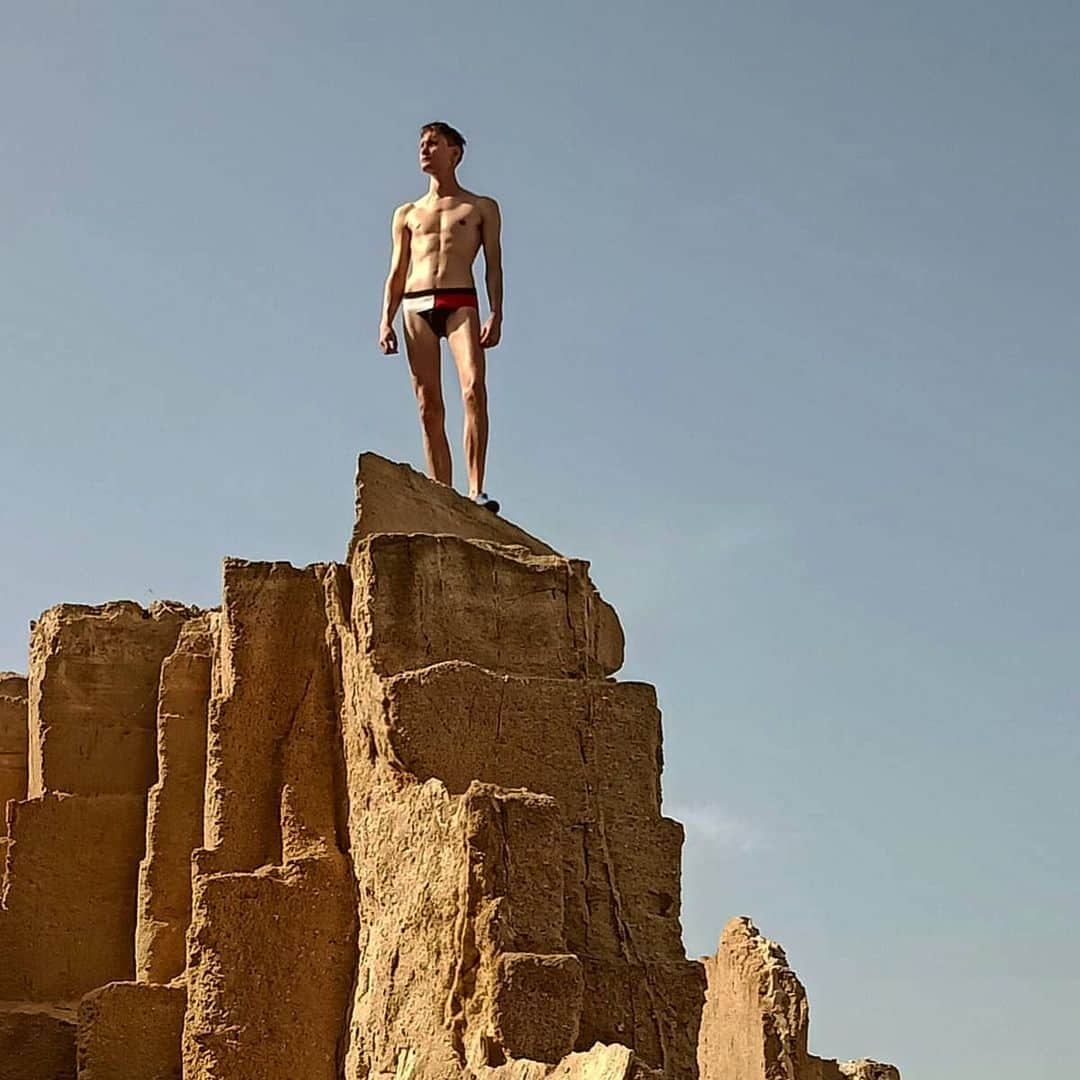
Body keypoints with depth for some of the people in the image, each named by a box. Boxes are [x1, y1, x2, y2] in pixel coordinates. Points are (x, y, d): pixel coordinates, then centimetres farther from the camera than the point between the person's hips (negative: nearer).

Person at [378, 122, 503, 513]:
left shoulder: (482, 208, 18)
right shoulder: (407, 214, 24)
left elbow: (493, 265, 10)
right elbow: (396, 273, 20)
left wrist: (496, 314, -5)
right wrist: (386, 320, 5)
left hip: (461, 303, -3)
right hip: (416, 306, 3)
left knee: (474, 389, -24)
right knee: (429, 405, -6)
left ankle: (476, 491, -29)